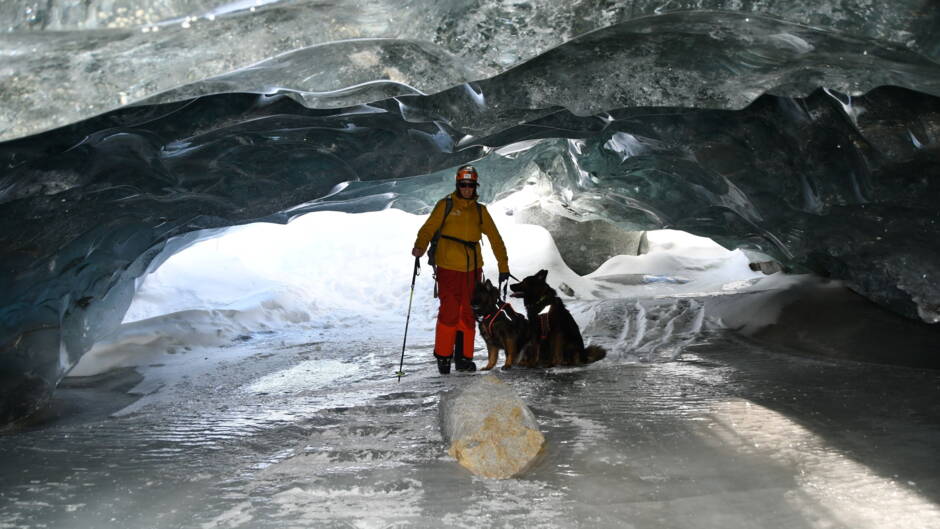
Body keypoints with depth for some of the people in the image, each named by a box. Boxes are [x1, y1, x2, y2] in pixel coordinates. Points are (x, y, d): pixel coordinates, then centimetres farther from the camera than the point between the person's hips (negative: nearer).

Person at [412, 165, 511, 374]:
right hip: (448, 268, -4)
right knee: (449, 312, -6)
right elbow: (428, 228, -8)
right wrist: (420, 246, -28)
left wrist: (503, 265, 12)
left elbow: (495, 238, 15)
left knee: (468, 313, 5)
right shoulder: (446, 205, 2)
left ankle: (463, 357, 14)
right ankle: (443, 356, 6)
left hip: (472, 270, 4)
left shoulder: (480, 210, 12)